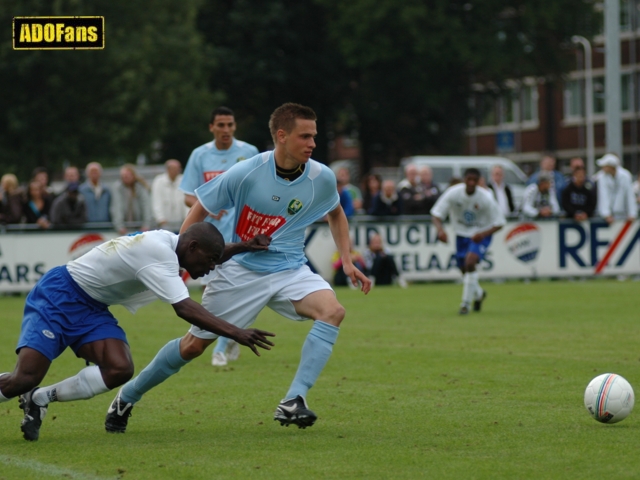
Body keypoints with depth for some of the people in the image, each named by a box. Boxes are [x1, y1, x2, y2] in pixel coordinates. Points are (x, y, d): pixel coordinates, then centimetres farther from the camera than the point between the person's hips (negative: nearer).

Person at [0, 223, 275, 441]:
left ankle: (39, 399, -1)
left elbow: (206, 259, 26)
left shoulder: (168, 241, 2)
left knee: (119, 370, -14)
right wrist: (236, 334, -33)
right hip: (58, 296, -9)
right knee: (24, 379, -22)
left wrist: (241, 248, 10)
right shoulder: (158, 254, -25)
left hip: (91, 308, 9)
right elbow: (184, 309, -32)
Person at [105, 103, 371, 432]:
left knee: (332, 311, -27)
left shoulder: (322, 178, -9)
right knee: (194, 345, 5)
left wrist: (347, 262, 6)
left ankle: (293, 402, -26)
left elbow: (336, 214, 15)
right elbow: (199, 210, -5)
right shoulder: (246, 173, -18)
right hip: (240, 269, -2)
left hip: (289, 270, 2)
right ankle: (127, 397, 28)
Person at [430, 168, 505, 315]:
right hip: (461, 233, 3)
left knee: (470, 262, -26)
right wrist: (440, 229, -38)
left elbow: (499, 223, -14)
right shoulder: (453, 193, -19)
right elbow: (436, 214, -16)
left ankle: (466, 303, -15)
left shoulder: (486, 198, -22)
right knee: (464, 270, 9)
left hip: (481, 235, -3)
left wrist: (484, 234, -31)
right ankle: (479, 294, 43)